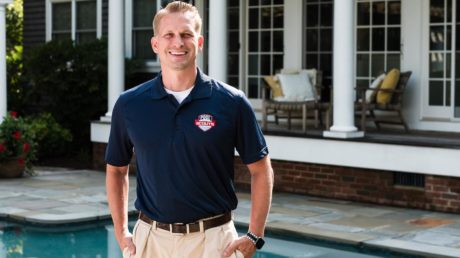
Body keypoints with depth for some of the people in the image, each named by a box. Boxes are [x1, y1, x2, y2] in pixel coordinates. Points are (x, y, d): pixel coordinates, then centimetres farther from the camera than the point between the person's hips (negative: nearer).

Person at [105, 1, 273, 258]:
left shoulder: (231, 102, -6)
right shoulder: (130, 104, 0)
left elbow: (261, 170, 1)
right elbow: (116, 170, 12)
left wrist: (254, 236, -3)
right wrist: (121, 232, 5)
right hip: (150, 237, 2)